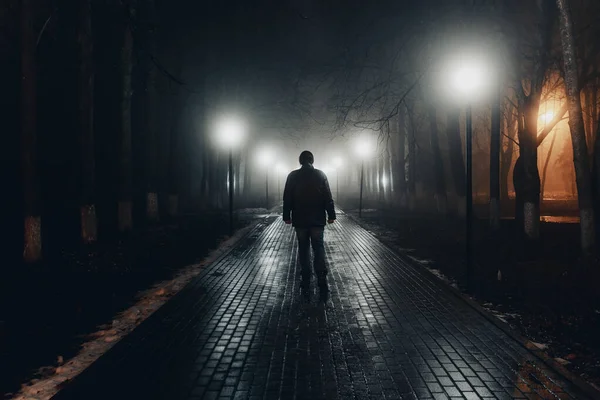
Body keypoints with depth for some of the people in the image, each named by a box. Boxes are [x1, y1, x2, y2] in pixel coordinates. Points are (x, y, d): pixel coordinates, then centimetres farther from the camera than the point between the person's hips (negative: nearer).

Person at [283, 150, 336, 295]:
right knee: (319, 249, 3)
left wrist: (287, 216, 7)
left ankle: (306, 283, 11)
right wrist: (331, 215, 3)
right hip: (317, 219, 0)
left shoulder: (293, 176, -1)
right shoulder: (321, 175, -2)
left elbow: (287, 198, 0)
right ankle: (322, 282, -6)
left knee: (303, 250, 8)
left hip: (300, 220, 0)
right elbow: (328, 198, -2)